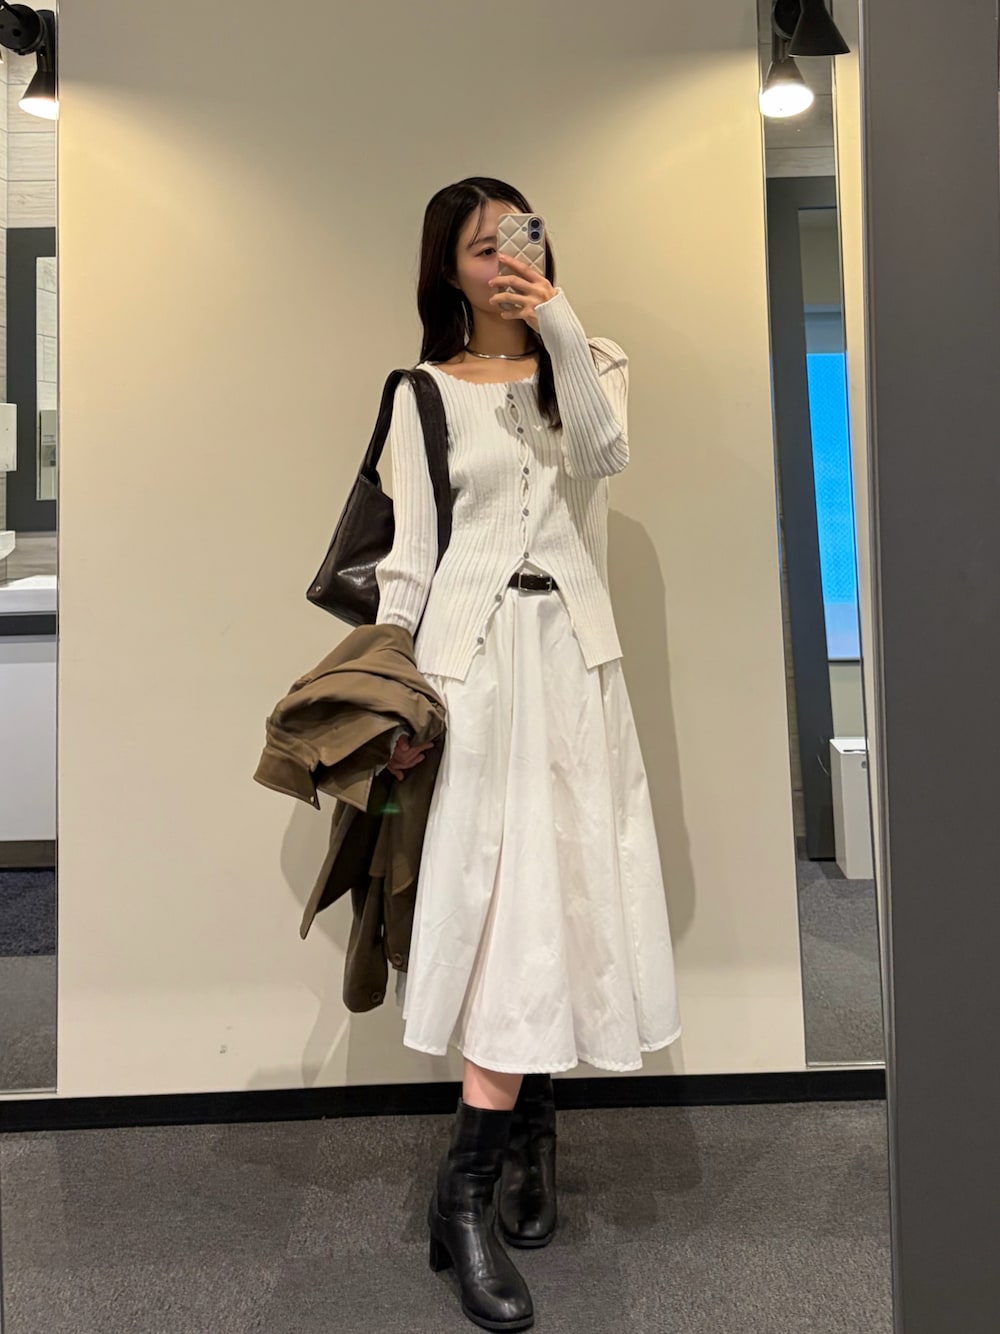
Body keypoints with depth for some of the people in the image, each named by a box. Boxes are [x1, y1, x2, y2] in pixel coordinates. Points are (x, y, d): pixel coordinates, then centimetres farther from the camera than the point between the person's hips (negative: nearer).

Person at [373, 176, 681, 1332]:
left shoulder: (585, 364, 16)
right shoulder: (425, 392, 9)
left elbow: (604, 452, -7)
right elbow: (408, 552, 3)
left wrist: (560, 324, -13)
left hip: (571, 652, 3)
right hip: (474, 656, -3)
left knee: (559, 886, 2)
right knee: (506, 890, -11)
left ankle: (527, 1136, 18)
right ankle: (466, 1194, -3)